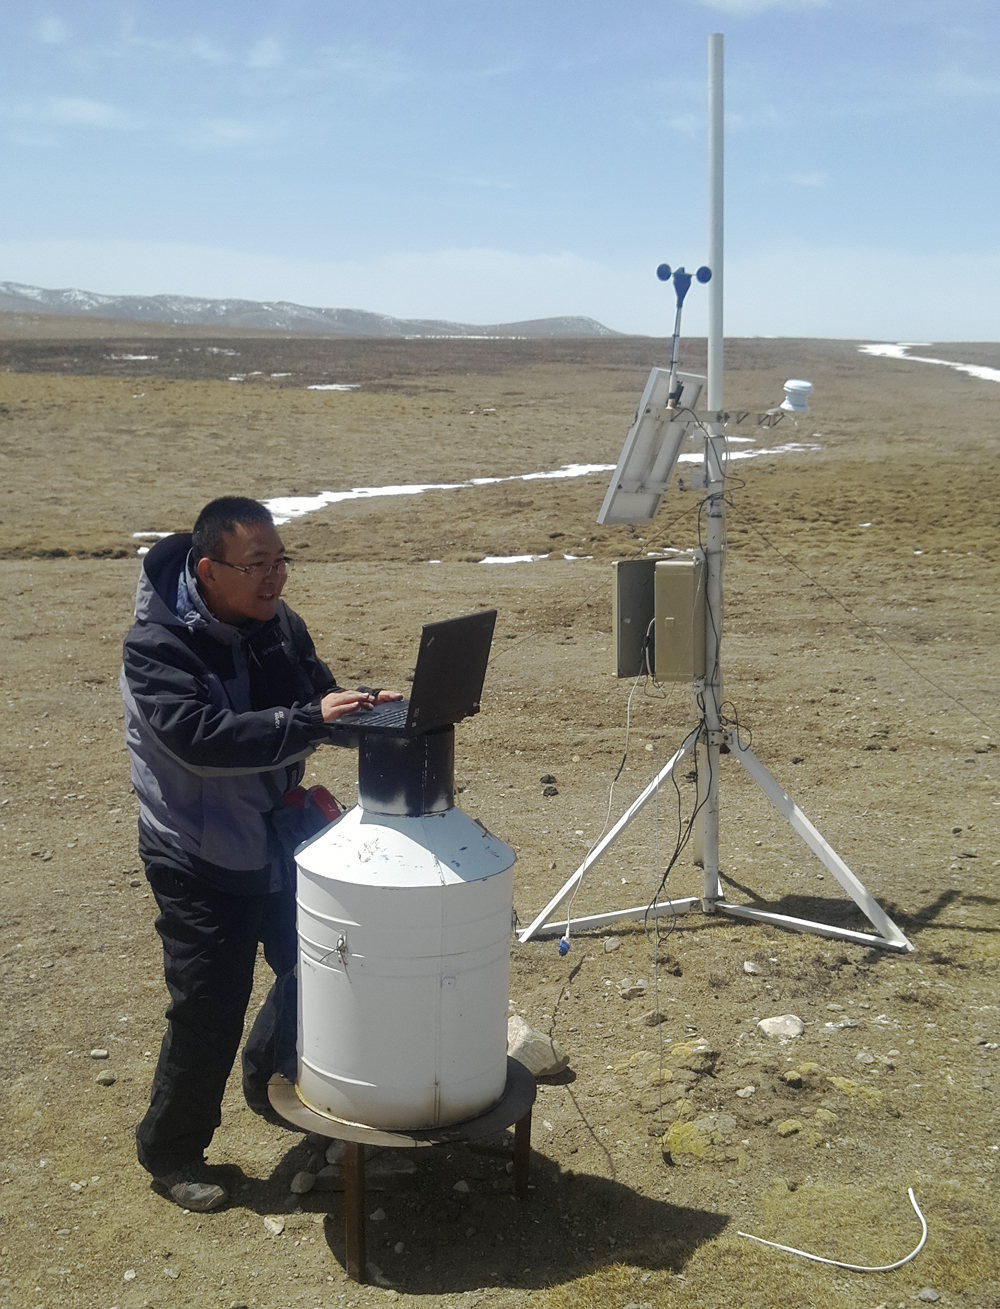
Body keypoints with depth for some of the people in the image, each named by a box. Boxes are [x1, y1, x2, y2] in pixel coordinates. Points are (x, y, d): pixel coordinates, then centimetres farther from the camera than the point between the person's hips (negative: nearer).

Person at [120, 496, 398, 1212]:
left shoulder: (278, 624, -2)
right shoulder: (157, 645, -23)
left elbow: (318, 696, 8)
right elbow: (203, 738, -34)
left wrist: (364, 706, -14)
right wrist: (310, 719, -39)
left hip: (277, 840, 7)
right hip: (201, 863, -7)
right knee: (209, 1012, 2)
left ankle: (271, 1085, 46)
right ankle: (171, 1153, 26)